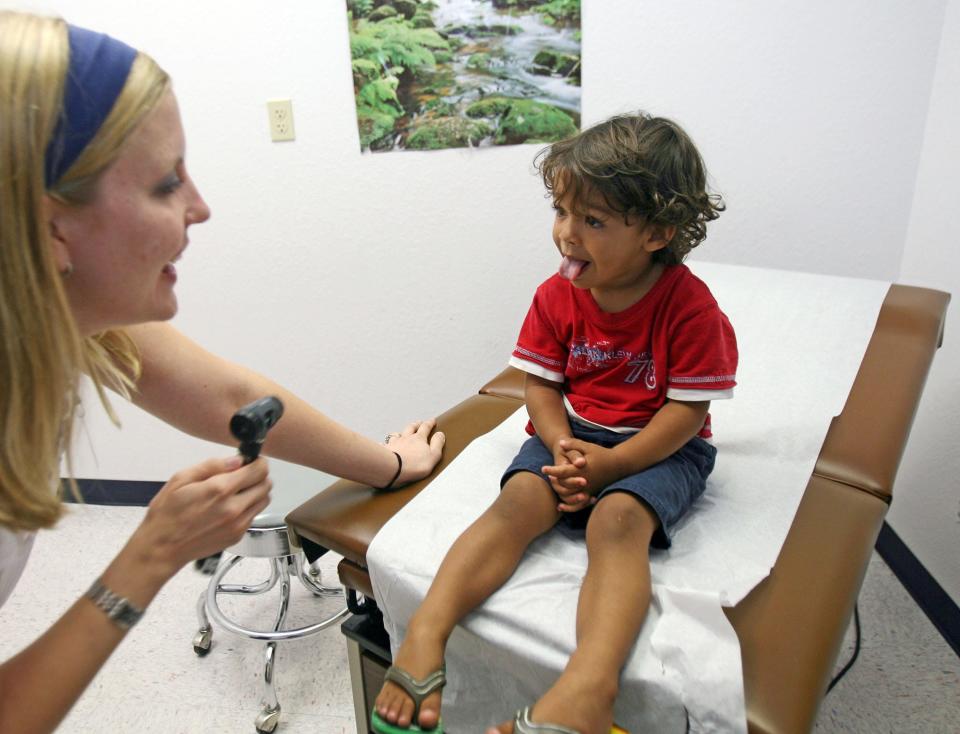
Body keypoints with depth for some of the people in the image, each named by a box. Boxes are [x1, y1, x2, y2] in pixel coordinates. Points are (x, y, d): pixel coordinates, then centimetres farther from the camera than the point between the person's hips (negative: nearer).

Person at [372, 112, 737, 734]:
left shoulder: (690, 307, -14)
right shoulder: (557, 296, -2)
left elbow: (687, 410, -13)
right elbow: (541, 385, 2)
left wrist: (611, 463, -21)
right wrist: (562, 446, -17)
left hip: (658, 447, -3)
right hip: (571, 432, 4)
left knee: (617, 518, -33)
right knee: (517, 502, -25)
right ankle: (426, 636, -33)